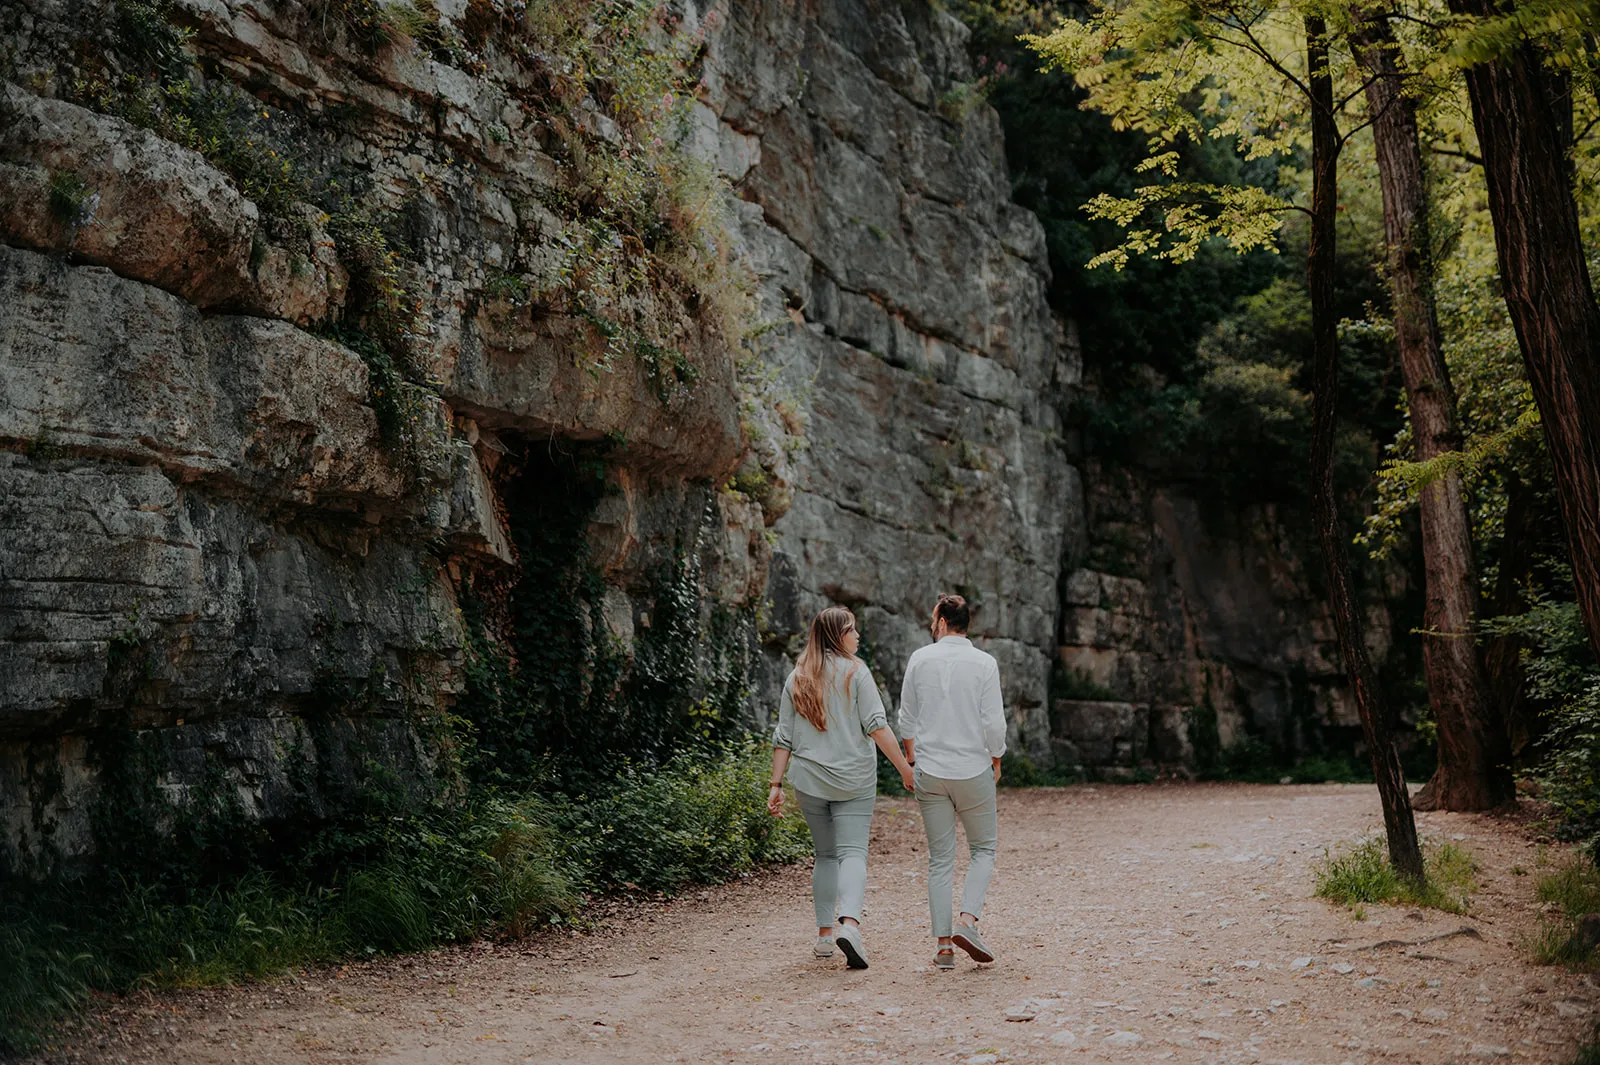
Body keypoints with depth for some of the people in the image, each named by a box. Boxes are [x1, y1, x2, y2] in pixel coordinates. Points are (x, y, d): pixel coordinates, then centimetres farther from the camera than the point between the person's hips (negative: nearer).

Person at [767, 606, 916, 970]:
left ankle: (825, 934, 14)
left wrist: (776, 784, 9)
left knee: (825, 855, 15)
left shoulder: (797, 678, 8)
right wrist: (905, 768, -6)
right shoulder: (855, 671, -4)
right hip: (854, 780, -4)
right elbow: (877, 726, -10)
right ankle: (849, 923, -25)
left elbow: (784, 737, 7)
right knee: (852, 851, -5)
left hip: (809, 780, 4)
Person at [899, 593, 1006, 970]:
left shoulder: (920, 659, 0)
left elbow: (907, 718, 6)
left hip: (930, 771, 2)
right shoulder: (984, 663, -6)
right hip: (974, 770, -2)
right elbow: (994, 723, -7)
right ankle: (967, 921, -5)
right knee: (983, 848, 14)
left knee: (940, 858, 8)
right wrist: (996, 761, 9)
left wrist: (911, 757, 21)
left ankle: (943, 944, 5)